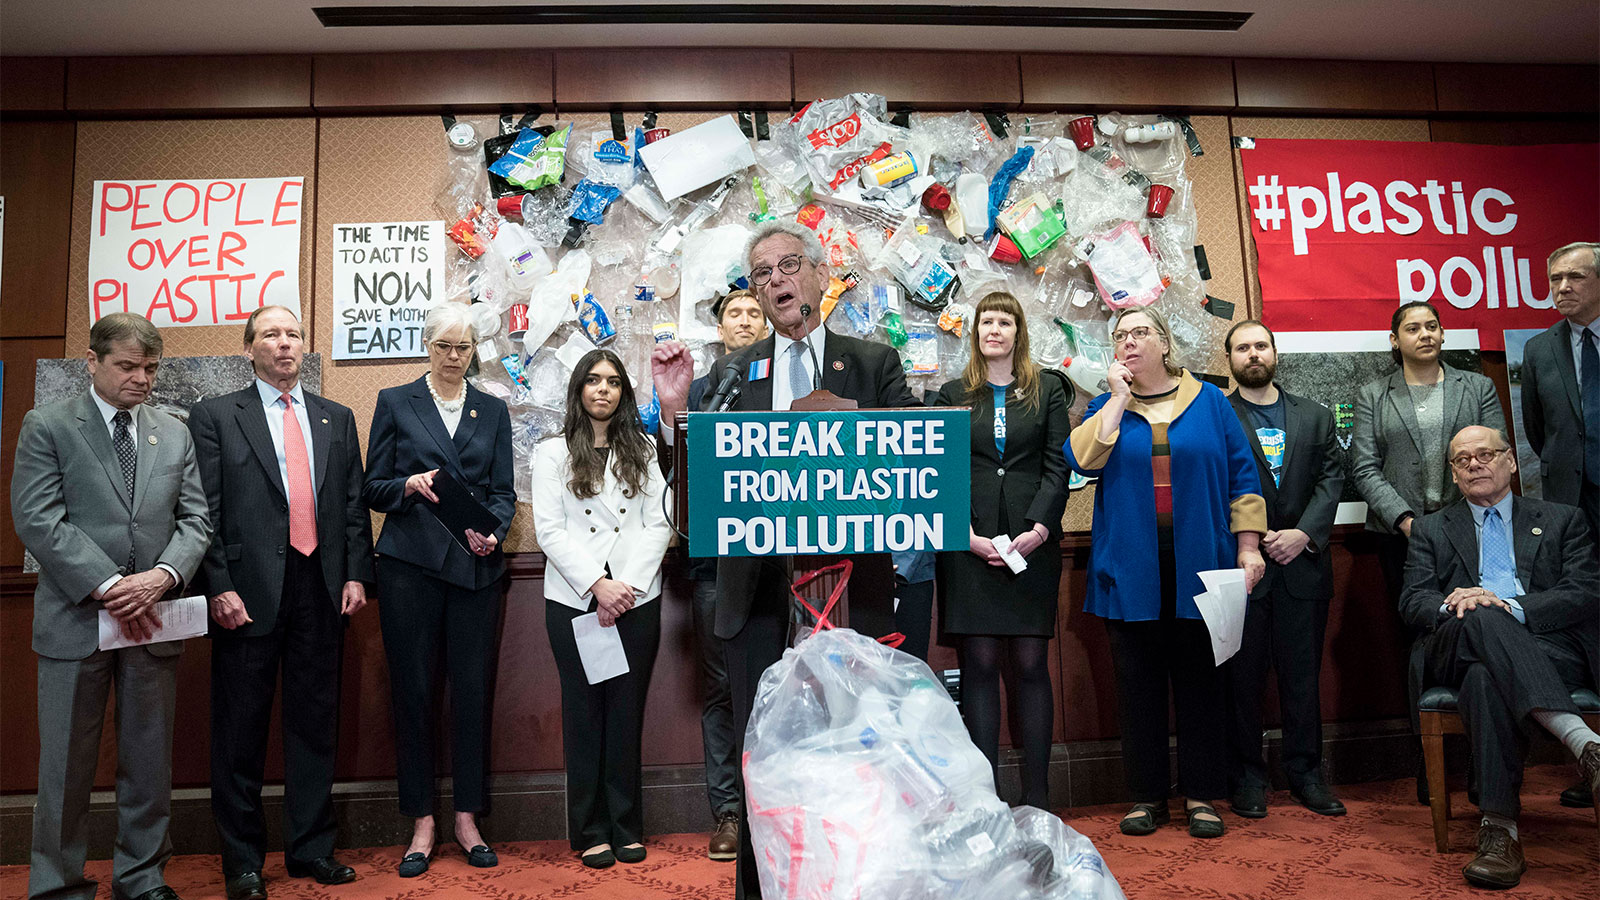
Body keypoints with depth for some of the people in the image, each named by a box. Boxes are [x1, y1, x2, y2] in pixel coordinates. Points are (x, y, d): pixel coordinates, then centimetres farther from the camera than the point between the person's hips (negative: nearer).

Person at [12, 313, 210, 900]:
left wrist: (163, 574, -11)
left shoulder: (174, 434, 13)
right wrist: (107, 586, -16)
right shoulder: (47, 426, 1)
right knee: (67, 764, 5)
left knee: (150, 761, 10)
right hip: (76, 620, -3)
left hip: (153, 621, 3)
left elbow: (195, 519, 9)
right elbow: (37, 519, -8)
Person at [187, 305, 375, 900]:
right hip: (249, 592, -3)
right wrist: (220, 588, -11)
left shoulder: (337, 419, 14)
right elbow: (206, 510, -3)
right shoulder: (215, 416, 3)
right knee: (241, 729, 6)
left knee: (315, 722, 10)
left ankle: (311, 848, 22)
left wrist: (356, 575, 3)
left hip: (322, 590, 3)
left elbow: (354, 505, 12)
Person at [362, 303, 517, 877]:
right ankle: (421, 823, 14)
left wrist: (492, 532, -10)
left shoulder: (492, 411, 13)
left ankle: (467, 819, 15)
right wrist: (409, 486, -15)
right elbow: (372, 490, 6)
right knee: (413, 690, 2)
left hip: (475, 566, 1)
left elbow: (503, 492, 10)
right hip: (409, 565, -1)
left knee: (472, 690, 3)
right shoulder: (394, 403, 8)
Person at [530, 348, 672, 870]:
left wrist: (629, 586, -9)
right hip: (575, 599, -1)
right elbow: (549, 530, -1)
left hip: (637, 599, 1)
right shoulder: (553, 453, 8)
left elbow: (658, 524, 4)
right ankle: (591, 833, 12)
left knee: (628, 711, 4)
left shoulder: (642, 451, 12)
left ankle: (627, 829, 13)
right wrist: (598, 585, -12)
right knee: (584, 712, 3)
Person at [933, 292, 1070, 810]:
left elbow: (1057, 465, 5)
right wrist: (969, 535, -8)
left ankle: (1037, 799, 9)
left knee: (1031, 664, 2)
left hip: (1032, 540, 0)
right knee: (980, 663, 0)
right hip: (969, 544, 0)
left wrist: (1039, 528, -9)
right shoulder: (954, 394, 12)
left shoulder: (1047, 390, 12)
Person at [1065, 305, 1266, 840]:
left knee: (1199, 681, 5)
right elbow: (1081, 459, -9)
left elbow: (1241, 475, 6)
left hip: (1198, 565, 0)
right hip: (1131, 569, 1)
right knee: (1138, 684, 5)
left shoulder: (1209, 401, 8)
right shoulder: (1106, 408, 10)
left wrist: (1248, 548, 0)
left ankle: (1201, 796, 16)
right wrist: (1119, 398, -6)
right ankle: (1147, 796, 16)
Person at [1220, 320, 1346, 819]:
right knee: (1242, 675, 2)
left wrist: (1304, 533, -7)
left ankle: (1306, 772, 21)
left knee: (1303, 674, 8)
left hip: (1303, 564, 3)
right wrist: (1253, 540, -11)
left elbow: (1331, 479, 7)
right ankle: (1247, 776, 14)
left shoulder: (1315, 416, 15)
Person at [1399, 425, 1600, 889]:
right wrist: (1453, 608, -15)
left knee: (1486, 675, -38)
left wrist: (1510, 606, -14)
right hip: (1458, 650, 1)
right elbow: (1412, 602, 11)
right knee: (1482, 620, -38)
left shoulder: (1562, 520, 23)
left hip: (1553, 648, 0)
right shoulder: (1431, 529, 26)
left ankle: (1499, 829, -45)